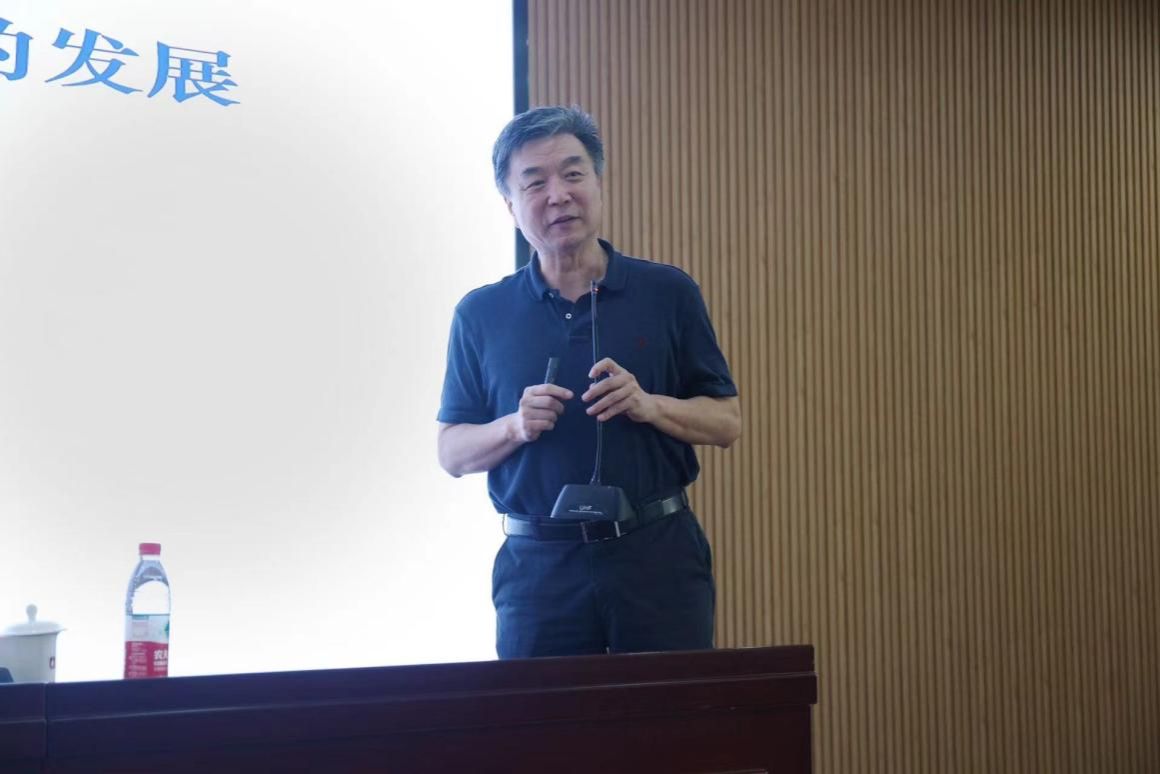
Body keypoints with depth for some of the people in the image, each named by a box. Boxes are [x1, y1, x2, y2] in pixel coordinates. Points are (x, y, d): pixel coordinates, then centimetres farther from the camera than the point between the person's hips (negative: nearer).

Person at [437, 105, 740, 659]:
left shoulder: (669, 293, 4)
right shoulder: (481, 314, 6)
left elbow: (727, 422, 5)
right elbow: (451, 453, 8)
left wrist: (649, 405, -13)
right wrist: (516, 426, -11)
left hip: (659, 553, 0)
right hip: (538, 565, 0)